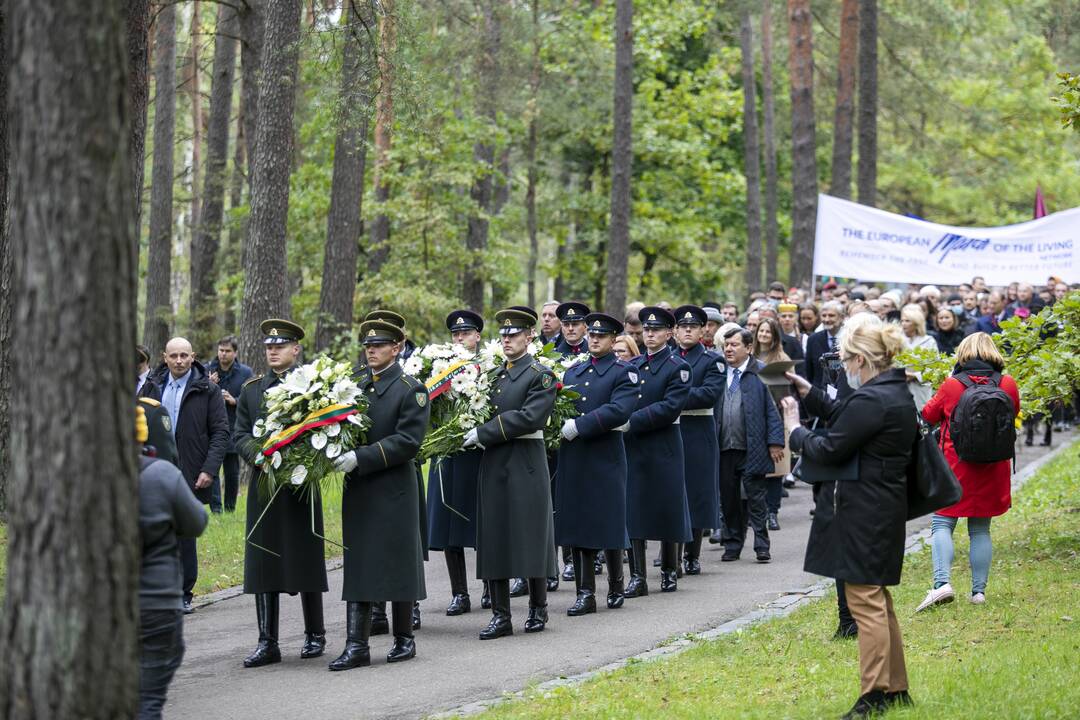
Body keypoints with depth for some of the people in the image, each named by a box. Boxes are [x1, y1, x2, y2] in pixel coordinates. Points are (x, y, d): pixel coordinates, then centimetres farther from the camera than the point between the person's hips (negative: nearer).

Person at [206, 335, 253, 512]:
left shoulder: (245, 373, 1)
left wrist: (234, 401, -15)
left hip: (234, 430, 0)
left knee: (232, 472, 8)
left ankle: (230, 507, 20)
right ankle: (215, 507, -5)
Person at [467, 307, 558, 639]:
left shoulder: (540, 375, -5)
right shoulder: (493, 374, 14)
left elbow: (530, 417, -17)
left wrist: (485, 433, -17)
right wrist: (476, 432, -2)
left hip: (527, 467, -6)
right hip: (493, 465, 6)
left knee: (530, 537, 1)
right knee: (493, 540, 3)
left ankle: (538, 608, 15)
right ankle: (500, 616, 6)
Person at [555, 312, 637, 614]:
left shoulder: (623, 372, -2)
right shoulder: (573, 371, 16)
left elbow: (619, 410, -16)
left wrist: (578, 425, -20)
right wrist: (560, 425, -4)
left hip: (606, 458, -5)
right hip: (573, 458, 5)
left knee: (609, 523, 2)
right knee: (578, 523, 2)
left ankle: (616, 587, 20)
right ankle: (585, 594, 5)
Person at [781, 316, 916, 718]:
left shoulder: (870, 400, -21)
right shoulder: (896, 393, 11)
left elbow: (828, 450, -16)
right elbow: (845, 418, 22)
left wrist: (795, 431, 0)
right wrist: (809, 394, 20)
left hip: (862, 515, -10)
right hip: (886, 508, 10)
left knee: (866, 602, -6)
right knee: (877, 600, 17)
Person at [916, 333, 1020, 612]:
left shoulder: (952, 385, -11)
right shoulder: (1008, 385, -4)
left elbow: (928, 416, 5)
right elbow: (1014, 413, 15)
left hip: (956, 469, -3)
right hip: (992, 471, 3)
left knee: (942, 524, 0)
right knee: (980, 530, 12)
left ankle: (942, 582, -20)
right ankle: (979, 590, 10)